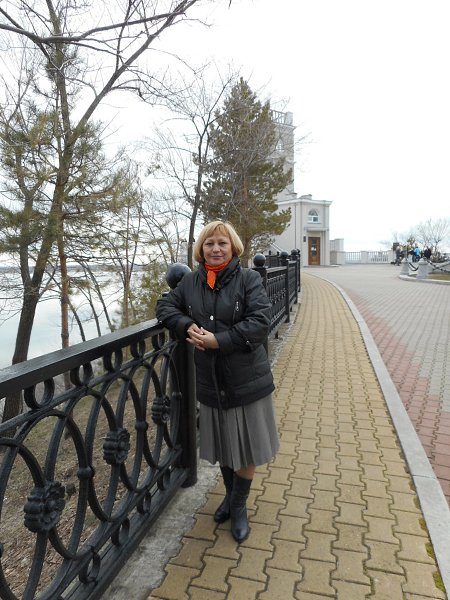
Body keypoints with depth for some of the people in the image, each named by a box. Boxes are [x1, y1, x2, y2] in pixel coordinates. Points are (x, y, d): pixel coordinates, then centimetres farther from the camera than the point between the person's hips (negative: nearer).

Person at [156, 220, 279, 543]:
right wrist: (186, 326, -13)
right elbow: (165, 306, 8)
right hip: (211, 381, 4)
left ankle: (239, 506, 37)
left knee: (245, 448, 13)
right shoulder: (191, 281, 1)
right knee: (222, 446, 22)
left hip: (247, 380, -3)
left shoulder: (249, 278, -11)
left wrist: (218, 340, -23)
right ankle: (231, 495, 48)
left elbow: (260, 321, -19)